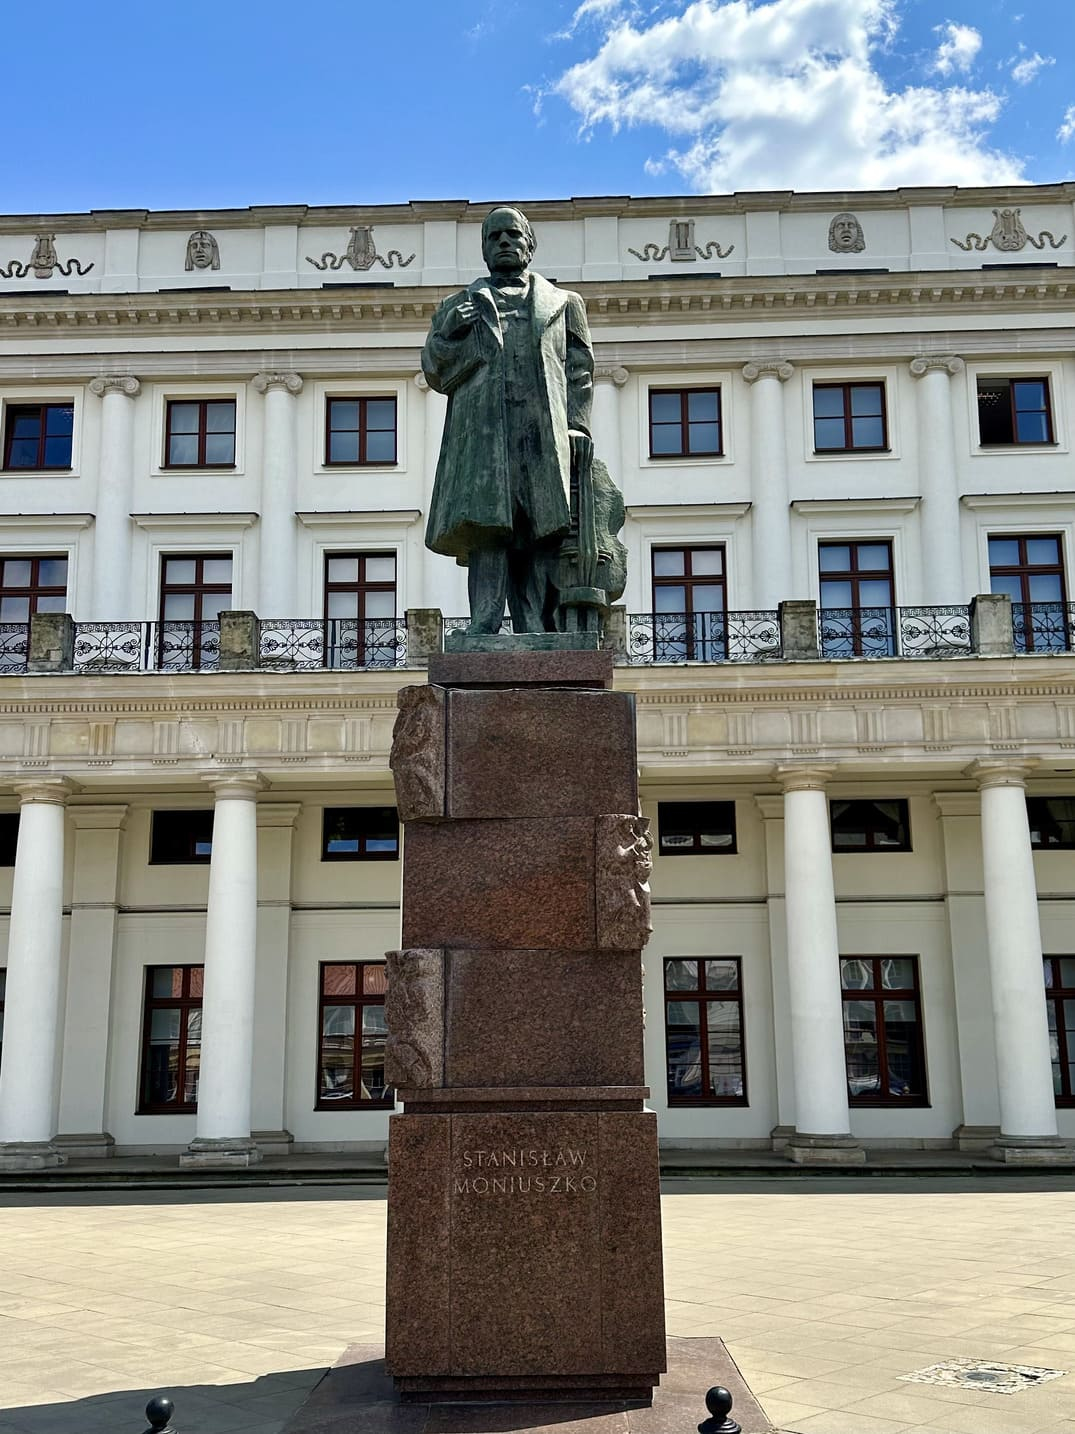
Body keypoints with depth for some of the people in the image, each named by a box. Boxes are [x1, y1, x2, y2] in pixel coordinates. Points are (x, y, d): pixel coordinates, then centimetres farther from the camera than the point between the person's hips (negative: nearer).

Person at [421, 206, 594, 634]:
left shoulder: (563, 303, 26)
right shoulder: (458, 305, 27)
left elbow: (580, 371, 15)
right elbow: (436, 372, 17)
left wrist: (578, 425, 0)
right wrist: (450, 332, -3)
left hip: (545, 435, 0)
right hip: (481, 433, 0)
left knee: (541, 534, -9)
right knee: (486, 526, -16)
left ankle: (536, 637, -12)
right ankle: (483, 631, -22)